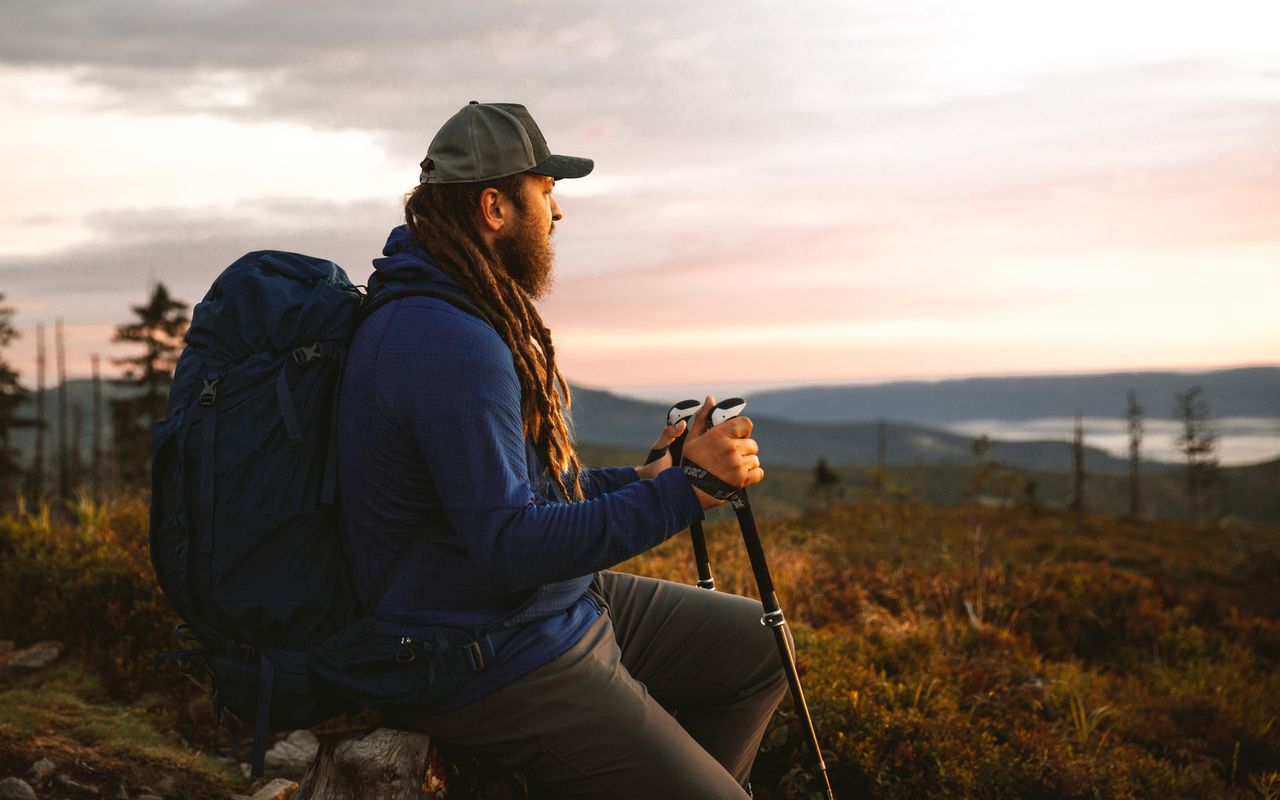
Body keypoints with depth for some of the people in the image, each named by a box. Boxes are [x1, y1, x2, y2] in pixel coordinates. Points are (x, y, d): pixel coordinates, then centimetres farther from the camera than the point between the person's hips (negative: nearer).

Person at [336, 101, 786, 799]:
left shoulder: (467, 317, 10)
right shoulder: (448, 343, -25)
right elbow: (513, 543, -28)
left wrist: (638, 480, 8)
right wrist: (684, 488, -25)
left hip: (558, 605, 11)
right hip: (497, 667, -10)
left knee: (762, 646, 17)